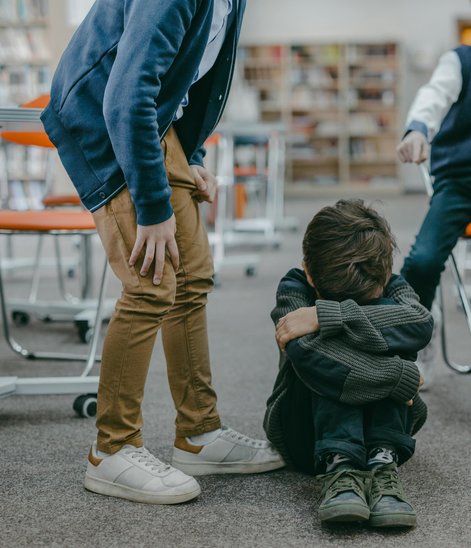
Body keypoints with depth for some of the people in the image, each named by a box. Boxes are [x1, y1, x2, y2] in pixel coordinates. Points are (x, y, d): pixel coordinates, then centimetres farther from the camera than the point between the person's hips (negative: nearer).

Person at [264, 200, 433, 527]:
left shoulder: (392, 287, -11)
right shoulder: (294, 288, -17)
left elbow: (421, 323, -37)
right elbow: (306, 353, -39)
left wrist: (325, 316, -42)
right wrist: (402, 376, -36)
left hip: (381, 423, 2)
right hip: (307, 434, -2)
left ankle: (383, 462, -35)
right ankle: (338, 467, -42)